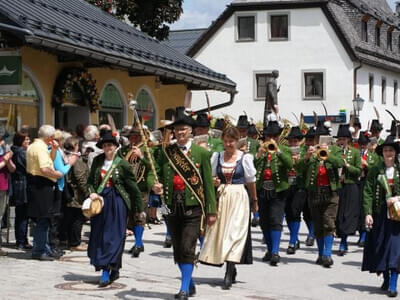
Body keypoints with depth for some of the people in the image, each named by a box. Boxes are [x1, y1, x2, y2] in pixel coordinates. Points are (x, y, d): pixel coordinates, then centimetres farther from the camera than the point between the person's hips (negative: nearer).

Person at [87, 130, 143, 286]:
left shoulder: (122, 164, -7)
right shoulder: (97, 161, 6)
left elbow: (133, 187, -3)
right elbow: (90, 181, 15)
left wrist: (139, 208, 0)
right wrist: (92, 192, -6)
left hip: (117, 202, -5)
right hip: (101, 201, 5)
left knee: (114, 237, -6)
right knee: (99, 236, 7)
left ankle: (106, 271, -7)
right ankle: (114, 271, 19)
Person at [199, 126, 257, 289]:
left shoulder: (245, 158, -2)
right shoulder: (216, 157, 6)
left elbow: (251, 181, 6)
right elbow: (211, 177, 16)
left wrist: (255, 200, 11)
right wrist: (213, 181, -6)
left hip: (238, 198, -4)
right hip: (221, 197, 4)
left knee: (234, 232, -10)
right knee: (220, 231, 6)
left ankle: (229, 274, -13)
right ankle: (231, 270, 21)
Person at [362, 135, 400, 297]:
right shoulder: (375, 170, 4)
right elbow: (368, 193, 1)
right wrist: (368, 213, -8)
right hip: (379, 214, 2)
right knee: (380, 247, 8)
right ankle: (386, 279, 24)